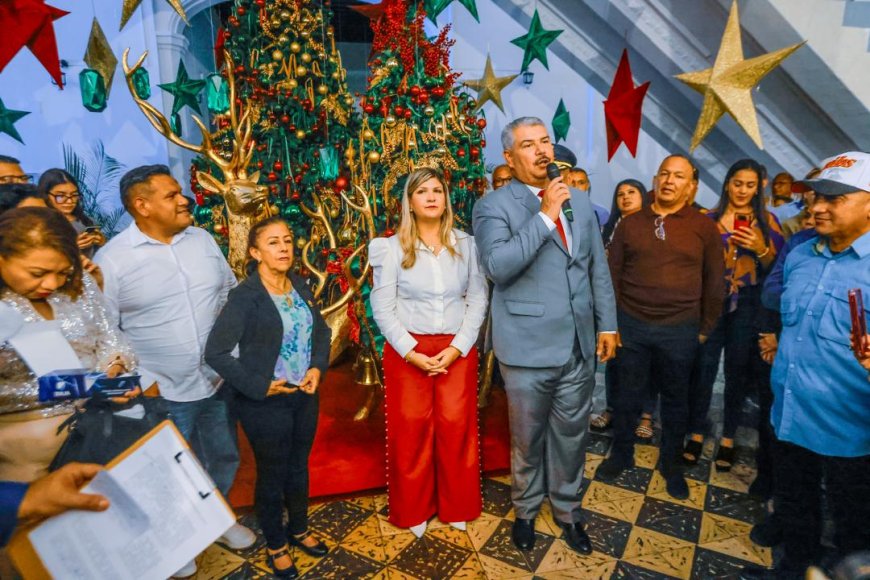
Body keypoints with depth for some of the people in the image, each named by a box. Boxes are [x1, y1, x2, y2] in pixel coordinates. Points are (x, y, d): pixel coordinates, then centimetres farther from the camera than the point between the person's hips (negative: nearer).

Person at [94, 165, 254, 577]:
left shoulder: (203, 240, 0)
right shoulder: (111, 259, -12)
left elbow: (231, 293, 9)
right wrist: (138, 382, -13)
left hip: (219, 380, 4)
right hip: (163, 393, -4)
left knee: (225, 457, 22)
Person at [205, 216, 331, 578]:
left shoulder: (300, 286, 0)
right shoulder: (244, 296, -18)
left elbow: (321, 331, 10)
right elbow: (215, 352, -19)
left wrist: (318, 367, -5)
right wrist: (259, 386, -19)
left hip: (305, 395, 5)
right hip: (266, 402, -5)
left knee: (299, 467, 22)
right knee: (272, 475, 14)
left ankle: (299, 529, 46)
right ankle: (276, 545, 38)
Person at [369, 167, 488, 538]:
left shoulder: (465, 244, 5)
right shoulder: (392, 247, 0)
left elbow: (478, 300, 2)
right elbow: (382, 307, -3)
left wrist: (456, 348, -9)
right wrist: (411, 353, -12)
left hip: (457, 349, 1)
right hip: (408, 350, -1)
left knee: (456, 426, 2)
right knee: (411, 429, 4)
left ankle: (457, 506, 25)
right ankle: (413, 509, 25)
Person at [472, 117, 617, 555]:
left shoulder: (580, 201, 10)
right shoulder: (493, 206, -7)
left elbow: (599, 269, 13)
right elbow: (498, 266, -24)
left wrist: (607, 324, 10)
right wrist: (545, 216, -22)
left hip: (580, 345, 5)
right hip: (528, 347, -4)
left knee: (572, 435, 17)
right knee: (527, 438, 14)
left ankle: (567, 510, 40)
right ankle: (526, 510, 39)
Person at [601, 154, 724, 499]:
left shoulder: (704, 227, -1)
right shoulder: (630, 224, 3)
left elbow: (714, 281, 3)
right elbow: (612, 274, 4)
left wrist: (706, 329, 2)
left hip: (680, 330, 0)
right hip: (632, 325, 1)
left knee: (676, 398, 14)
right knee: (628, 394, 13)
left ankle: (670, 463, 33)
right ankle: (621, 455, 31)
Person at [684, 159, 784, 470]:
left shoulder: (767, 221, 7)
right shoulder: (709, 219, 5)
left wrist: (760, 248, -12)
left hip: (748, 305, 1)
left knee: (738, 370, 5)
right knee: (703, 367, -5)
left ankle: (728, 438, 18)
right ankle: (696, 433, 10)